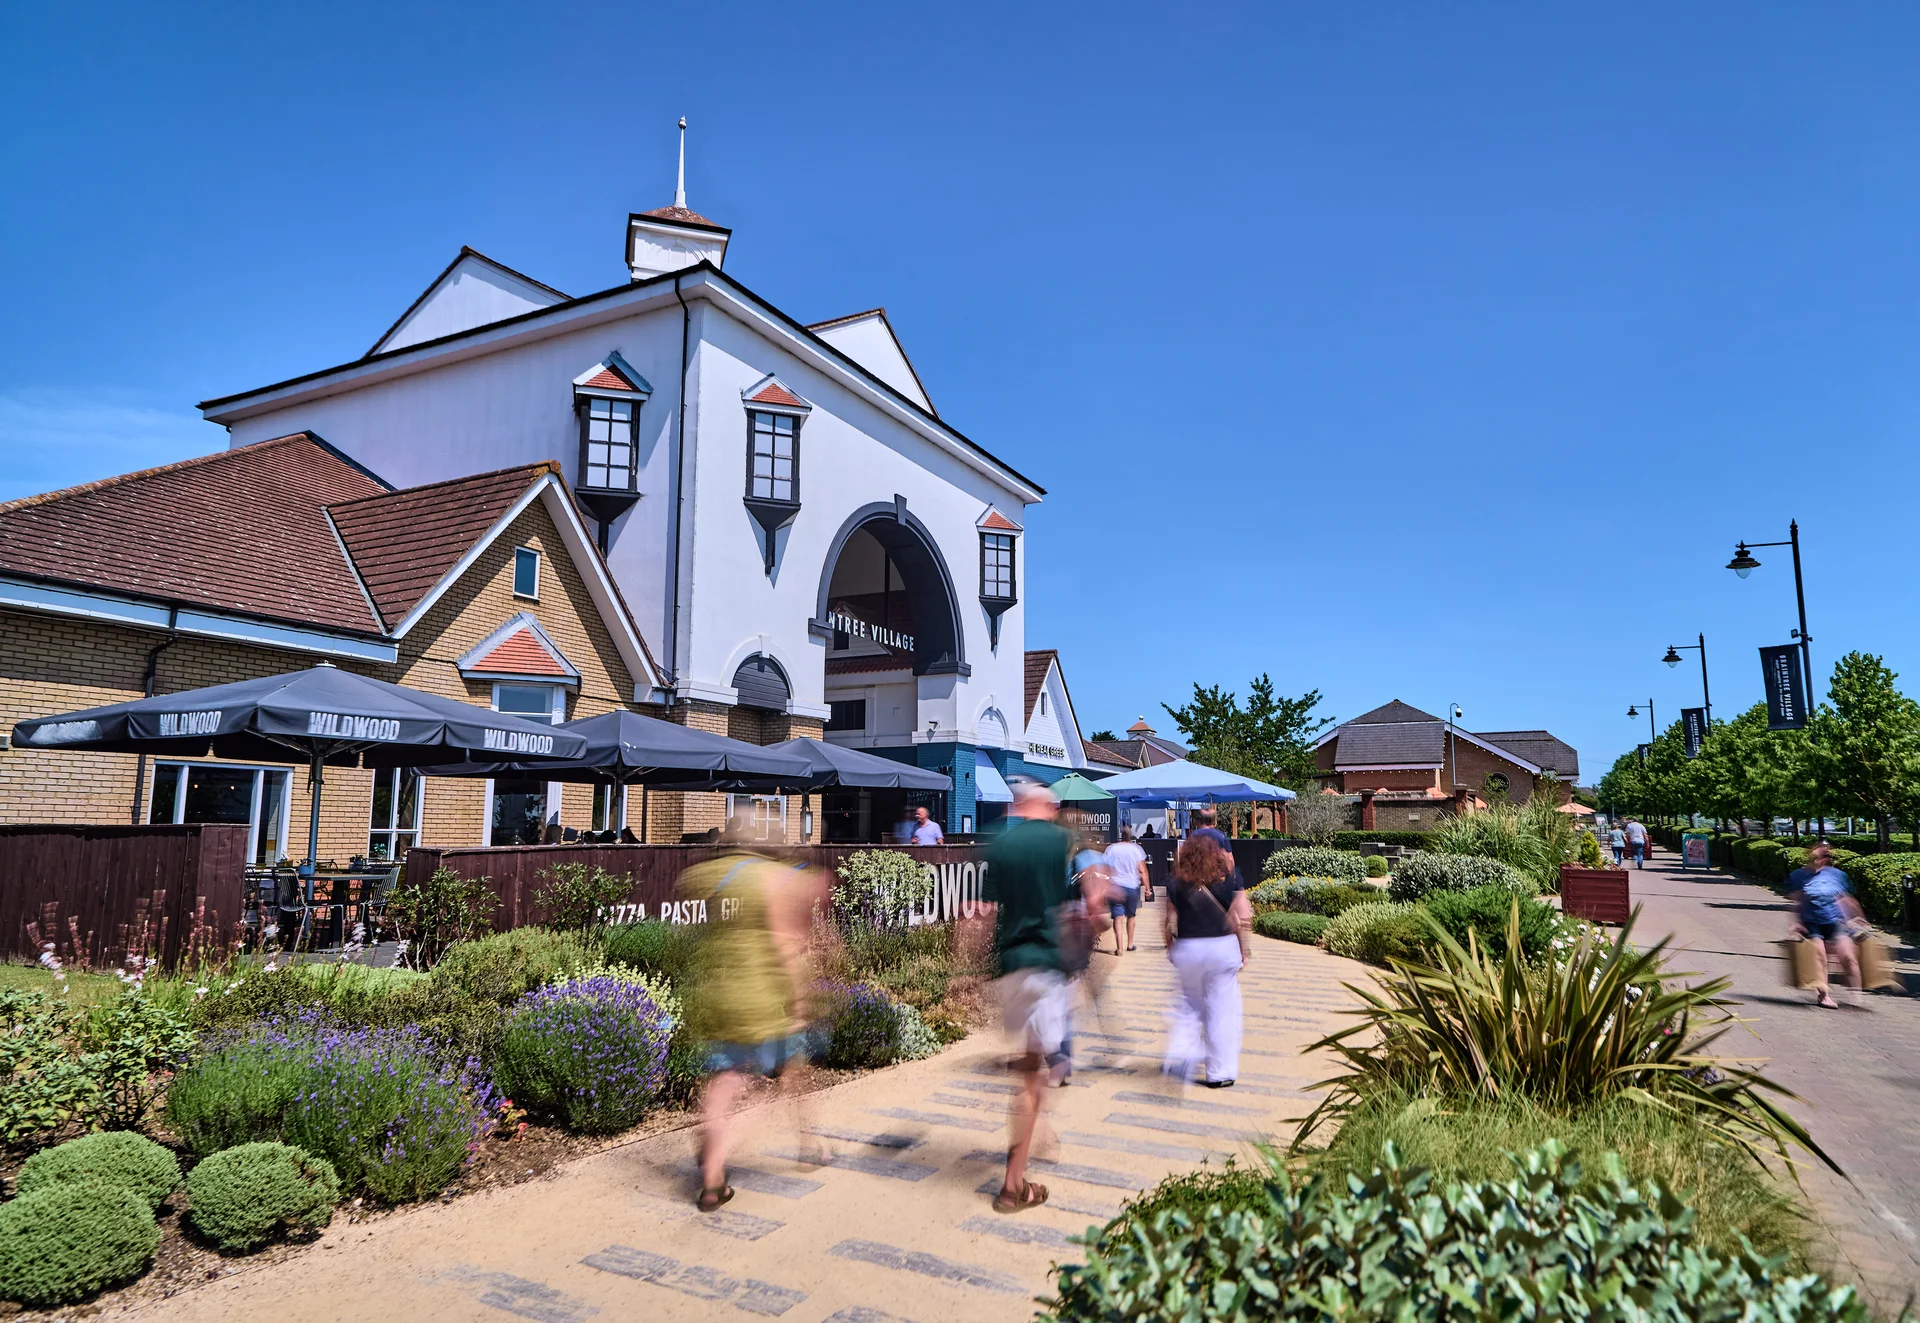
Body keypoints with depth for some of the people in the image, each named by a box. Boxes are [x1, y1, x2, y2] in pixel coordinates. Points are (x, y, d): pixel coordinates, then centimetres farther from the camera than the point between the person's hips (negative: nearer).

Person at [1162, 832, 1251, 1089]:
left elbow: (1169, 920, 2)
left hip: (1186, 949, 2)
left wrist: (1170, 950, 14)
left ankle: (1181, 1052, 5)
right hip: (1222, 947, -2)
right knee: (1221, 1010, 7)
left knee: (1190, 1004, 21)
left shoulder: (1177, 883, -2)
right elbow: (1242, 918, -4)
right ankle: (1220, 1072, 12)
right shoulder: (1229, 878, -5)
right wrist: (1244, 951, 6)